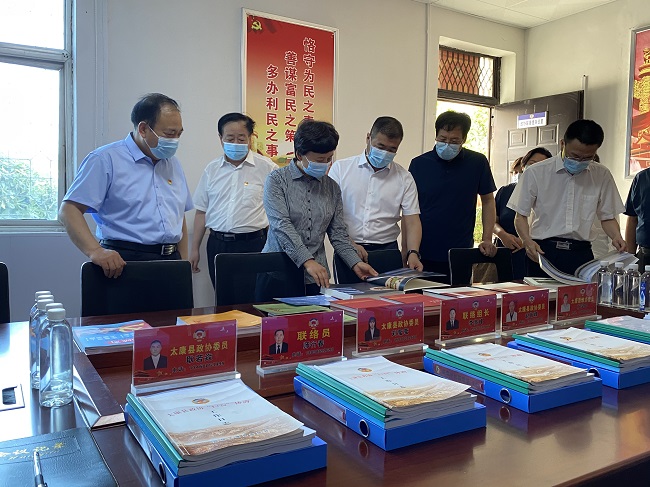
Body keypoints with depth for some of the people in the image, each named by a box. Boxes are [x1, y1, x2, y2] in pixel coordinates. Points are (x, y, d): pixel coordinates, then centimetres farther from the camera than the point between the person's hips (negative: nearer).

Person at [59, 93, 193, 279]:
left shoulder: (173, 164, 16)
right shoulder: (105, 160, -5)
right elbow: (69, 210, -11)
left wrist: (184, 263, 14)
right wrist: (94, 250, -26)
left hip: (170, 261, 6)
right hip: (124, 263, -5)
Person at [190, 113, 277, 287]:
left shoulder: (266, 167, -1)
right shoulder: (212, 169, 10)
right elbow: (202, 211, 14)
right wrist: (194, 249, 12)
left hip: (253, 244, -3)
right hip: (217, 245, 4)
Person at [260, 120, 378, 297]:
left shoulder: (332, 187, 10)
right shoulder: (277, 180, -4)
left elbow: (338, 233, 11)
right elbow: (281, 225, -16)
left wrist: (356, 263, -4)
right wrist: (307, 261, -26)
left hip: (316, 278, 4)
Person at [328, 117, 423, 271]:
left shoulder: (404, 178, 8)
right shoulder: (340, 168, 3)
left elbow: (412, 221, 5)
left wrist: (413, 253, -11)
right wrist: (349, 243, -12)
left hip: (386, 250, 1)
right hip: (347, 252, -1)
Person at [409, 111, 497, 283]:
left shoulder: (477, 163, 4)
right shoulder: (419, 164, 2)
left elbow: (488, 201, 11)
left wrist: (487, 239, -1)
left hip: (461, 256, 0)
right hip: (423, 255, 0)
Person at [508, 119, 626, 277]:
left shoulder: (602, 175, 8)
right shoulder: (536, 173, -1)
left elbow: (607, 217, 16)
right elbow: (521, 215, 3)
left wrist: (617, 237, -4)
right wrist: (527, 241, -15)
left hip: (581, 253, 2)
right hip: (542, 251, -2)